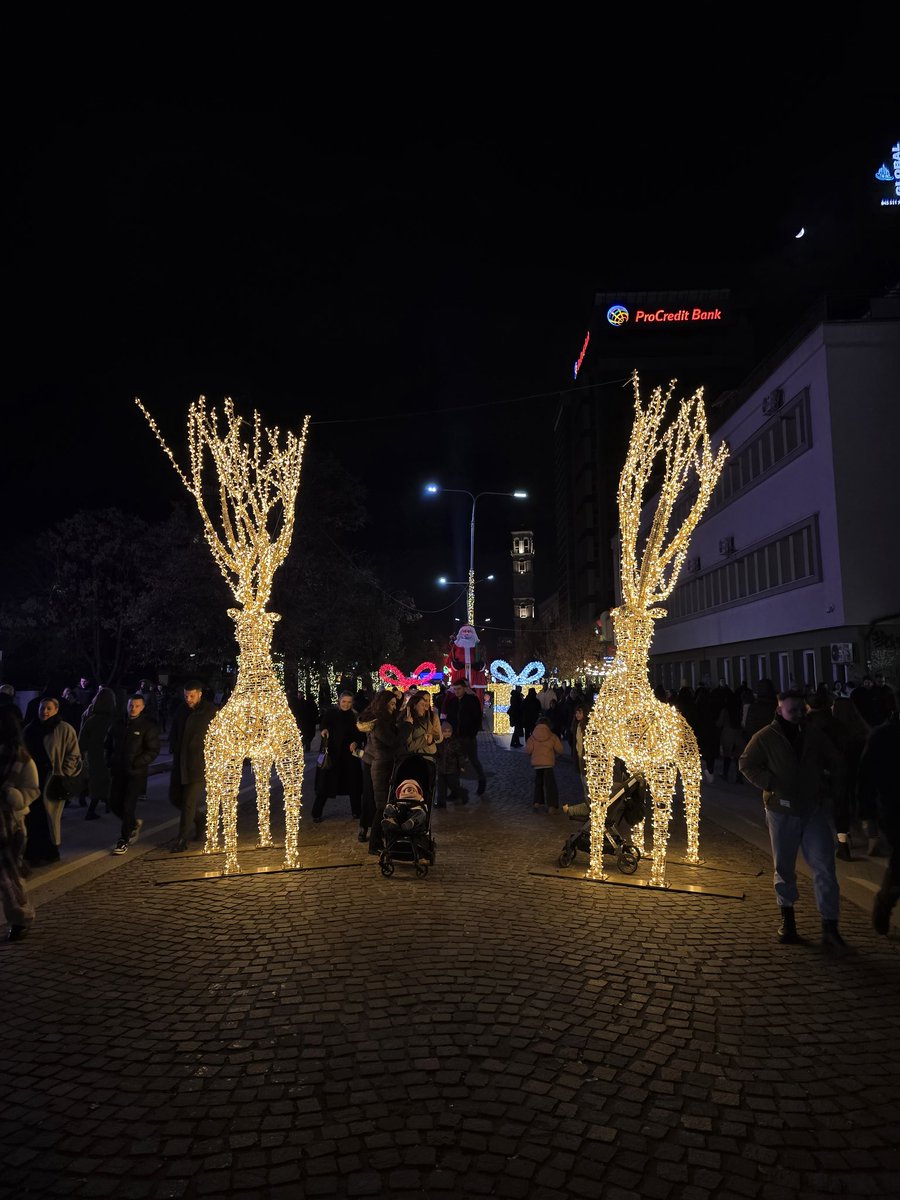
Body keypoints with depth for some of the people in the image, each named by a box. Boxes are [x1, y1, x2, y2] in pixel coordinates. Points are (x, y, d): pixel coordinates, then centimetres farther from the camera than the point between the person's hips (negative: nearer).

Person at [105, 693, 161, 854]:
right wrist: (110, 761, 7)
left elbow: (153, 751, -9)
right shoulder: (118, 724, 9)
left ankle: (123, 840, 8)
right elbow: (108, 744, 21)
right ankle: (134, 823, 35)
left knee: (128, 806, -5)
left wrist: (136, 763, -18)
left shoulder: (149, 726, -6)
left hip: (136, 773, -5)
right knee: (114, 803, 8)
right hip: (118, 771, 5)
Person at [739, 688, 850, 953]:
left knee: (824, 867, -4)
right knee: (784, 867, 9)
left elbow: (836, 763, 17)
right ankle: (788, 921, 24)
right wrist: (771, 784, -14)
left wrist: (831, 788, 5)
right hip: (782, 811, -2)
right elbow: (747, 764, -4)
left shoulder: (813, 735, 6)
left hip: (815, 810, 2)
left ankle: (830, 929, 0)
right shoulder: (765, 738, -4)